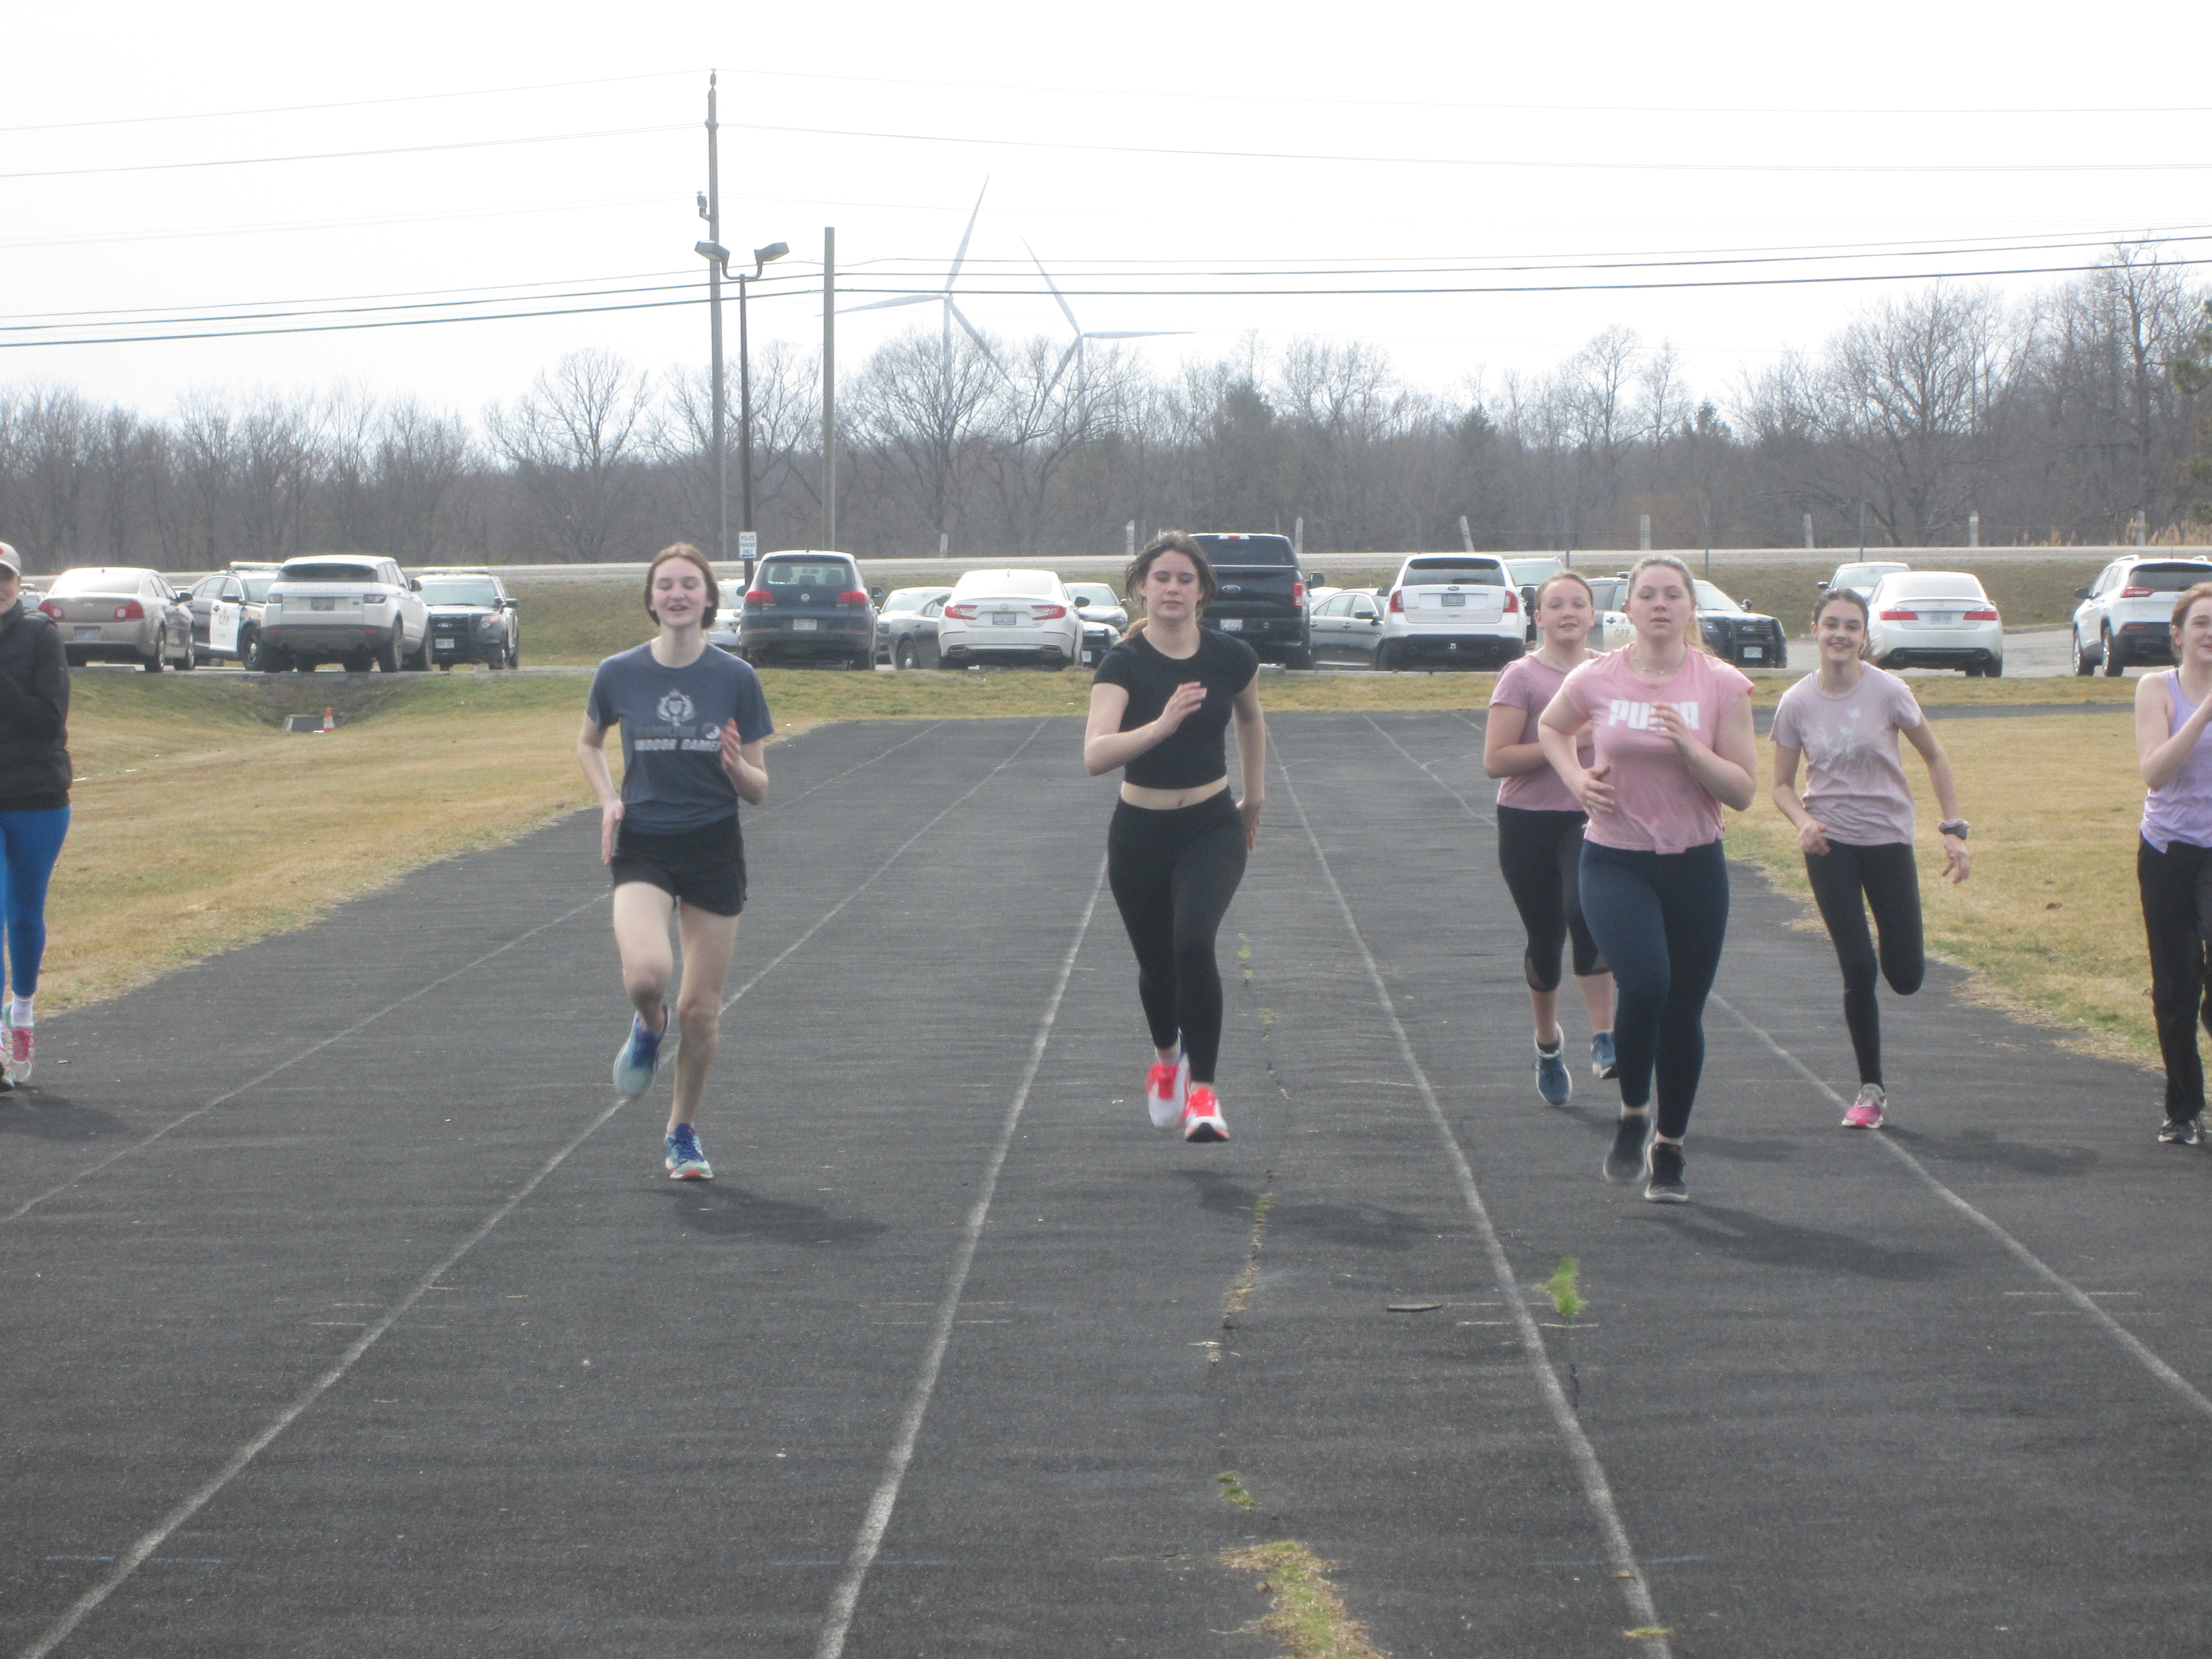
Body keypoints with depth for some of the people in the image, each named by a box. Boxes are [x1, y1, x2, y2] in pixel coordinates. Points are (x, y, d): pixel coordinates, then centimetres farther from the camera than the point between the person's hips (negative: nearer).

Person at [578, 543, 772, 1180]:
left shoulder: (737, 679, -3)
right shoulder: (619, 675, -2)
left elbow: (758, 791, 1)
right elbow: (588, 744, 19)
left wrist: (736, 766, -22)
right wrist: (609, 800, 1)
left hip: (714, 849, 0)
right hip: (642, 846, 0)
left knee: (700, 1009, 3)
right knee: (646, 971, -27)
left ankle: (683, 1134, 25)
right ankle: (648, 1029, 11)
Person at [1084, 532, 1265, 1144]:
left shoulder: (1230, 658, -6)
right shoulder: (1124, 664, -14)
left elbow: (1250, 718, 18)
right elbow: (1096, 756, -30)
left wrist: (1254, 798, 22)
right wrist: (1162, 725, -43)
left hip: (1212, 829, 0)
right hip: (1139, 835, 0)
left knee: (1194, 943, -24)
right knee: (1156, 964, 13)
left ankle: (1202, 1093, -17)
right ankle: (1167, 1057, 47)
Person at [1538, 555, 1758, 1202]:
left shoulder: (1722, 686, -4)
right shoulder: (1596, 680, -3)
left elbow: (1743, 790, -6)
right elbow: (1551, 727, 20)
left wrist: (1689, 746, -20)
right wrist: (1576, 777, 1)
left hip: (1695, 864, 1)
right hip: (1615, 863, -1)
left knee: (1683, 1010, 7)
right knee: (1643, 985, -23)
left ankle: (1670, 1149, 26)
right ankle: (1633, 1116, 2)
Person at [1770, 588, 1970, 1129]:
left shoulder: (1888, 691, -9)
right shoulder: (1796, 704, -6)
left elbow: (1935, 758, 2)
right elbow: (1782, 785, 3)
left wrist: (1954, 830, -4)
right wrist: (1803, 821, -18)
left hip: (1889, 840, 0)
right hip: (1831, 845, 0)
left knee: (1906, 977, -1)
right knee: (1857, 970, -9)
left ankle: (1892, 954, 38)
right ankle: (1871, 1090, 5)